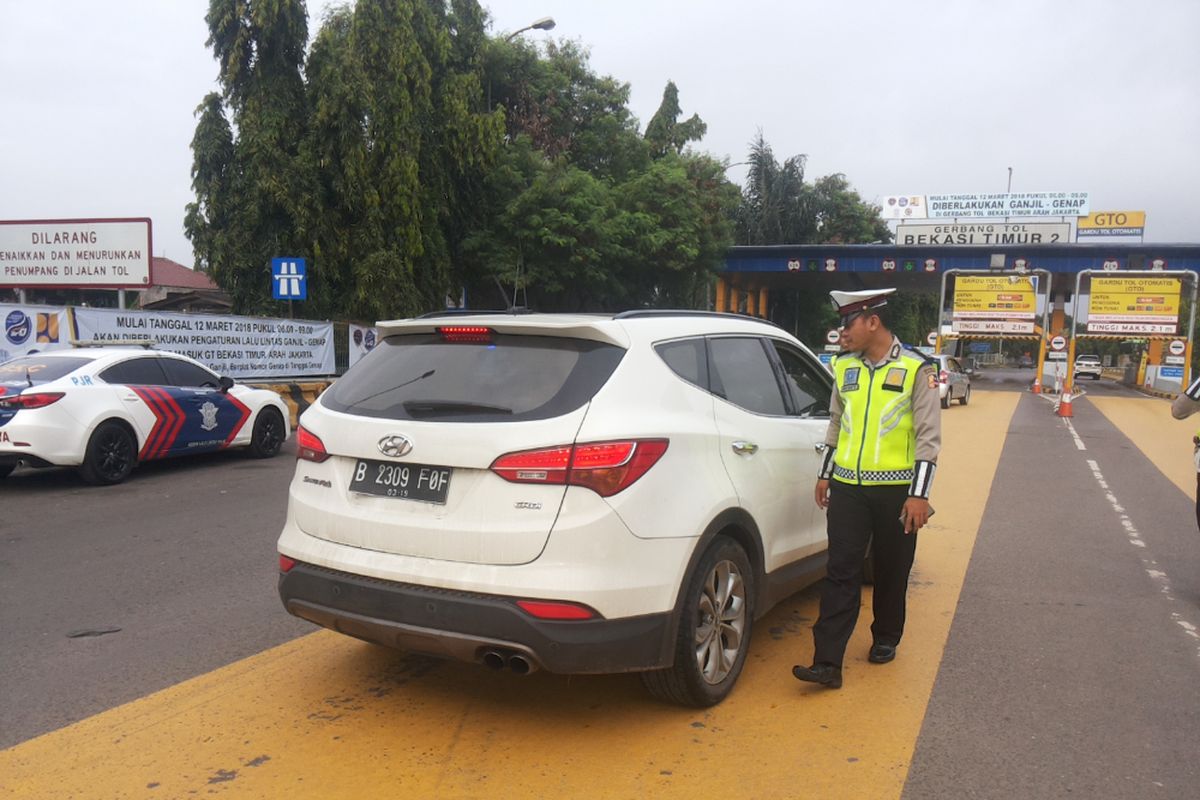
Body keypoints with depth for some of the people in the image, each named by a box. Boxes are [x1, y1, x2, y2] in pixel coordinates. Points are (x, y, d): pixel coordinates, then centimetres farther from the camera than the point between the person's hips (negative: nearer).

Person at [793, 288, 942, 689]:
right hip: (848, 487, 3)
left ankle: (886, 639, 35)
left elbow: (928, 435, -9)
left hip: (895, 490, -3)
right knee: (840, 573, -2)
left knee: (891, 572, 13)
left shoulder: (916, 369, -8)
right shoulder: (845, 367, 7)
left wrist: (919, 494, -13)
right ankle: (828, 662, -3)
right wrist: (825, 474, 19)